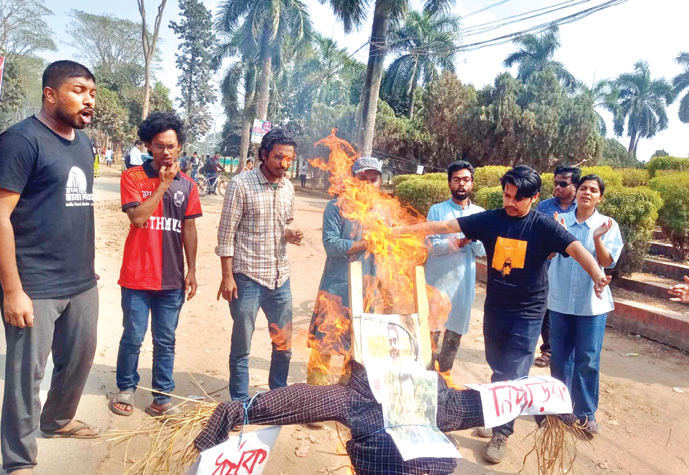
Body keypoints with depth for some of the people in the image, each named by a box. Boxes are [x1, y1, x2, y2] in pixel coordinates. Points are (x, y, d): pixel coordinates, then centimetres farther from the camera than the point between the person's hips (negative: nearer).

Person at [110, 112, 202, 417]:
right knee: (133, 338, 7)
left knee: (165, 341, 10)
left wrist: (191, 271, 8)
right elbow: (138, 218, -16)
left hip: (172, 279, 2)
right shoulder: (133, 177, -3)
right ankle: (126, 388, 30)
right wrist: (163, 183, -13)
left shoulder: (187, 184, 6)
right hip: (137, 277, -2)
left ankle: (163, 396, 23)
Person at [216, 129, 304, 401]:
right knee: (241, 346, 8)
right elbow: (226, 233, -10)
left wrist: (291, 235, -4)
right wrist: (227, 276, -13)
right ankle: (240, 404, 25)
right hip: (247, 277, -5)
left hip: (280, 278, 6)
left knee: (284, 344, 15)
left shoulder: (288, 188, 7)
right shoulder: (241, 184, -10)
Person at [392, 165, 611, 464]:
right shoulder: (490, 219, -4)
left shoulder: (543, 226, -11)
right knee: (498, 371, 17)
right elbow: (445, 226, -7)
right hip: (494, 309, 3)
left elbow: (575, 248, -23)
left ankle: (502, 433, 20)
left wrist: (596, 275, -43)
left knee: (514, 376, 3)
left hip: (527, 315, -3)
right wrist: (403, 230, -12)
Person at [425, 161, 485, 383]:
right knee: (431, 330, -1)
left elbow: (482, 251, 0)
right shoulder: (437, 210, -2)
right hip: (437, 280, -3)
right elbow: (431, 246, -10)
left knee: (455, 331, 13)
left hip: (464, 282, 3)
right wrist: (459, 242, -21)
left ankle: (444, 371, 31)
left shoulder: (479, 214, 6)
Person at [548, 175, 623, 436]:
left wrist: (597, 237, -24)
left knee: (588, 360, 4)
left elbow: (608, 262, -10)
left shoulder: (608, 225, -3)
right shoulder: (560, 220, 0)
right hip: (560, 300, 2)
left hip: (592, 303, -1)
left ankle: (586, 413, 20)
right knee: (560, 357, 13)